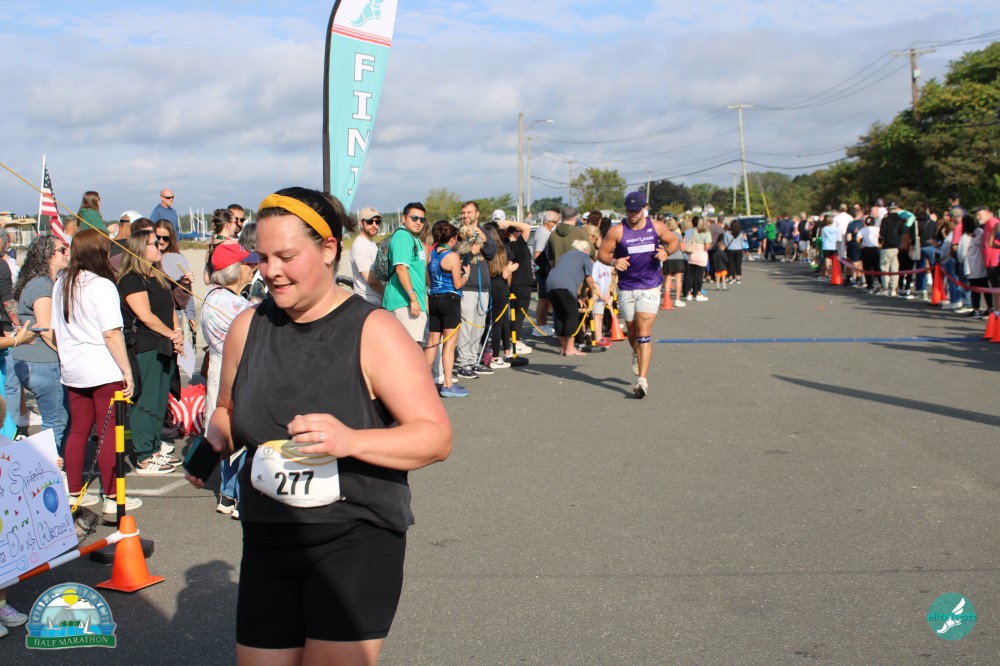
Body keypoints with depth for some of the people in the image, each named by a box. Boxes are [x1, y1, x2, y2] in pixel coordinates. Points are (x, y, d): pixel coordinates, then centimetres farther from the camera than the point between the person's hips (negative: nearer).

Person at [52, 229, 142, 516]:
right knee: (109, 433, -1)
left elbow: (56, 330, 14)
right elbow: (112, 334, -17)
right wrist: (127, 371, -13)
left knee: (78, 431, 14)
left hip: (72, 371, 7)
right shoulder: (101, 286, -14)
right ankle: (112, 497, 3)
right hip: (104, 372, -7)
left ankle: (74, 493, 20)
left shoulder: (61, 284, 9)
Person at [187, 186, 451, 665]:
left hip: (356, 540, -5)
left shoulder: (373, 332, -10)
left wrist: (350, 441, -29)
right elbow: (229, 411, 22)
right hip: (267, 542, 5)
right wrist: (214, 442, -1)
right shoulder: (247, 328, 5)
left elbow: (436, 437, -14)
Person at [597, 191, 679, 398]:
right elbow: (602, 254, -2)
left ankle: (642, 379, -16)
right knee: (631, 331, 15)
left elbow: (674, 240, 16)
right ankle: (637, 355, 50)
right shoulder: (617, 231, -4)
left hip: (650, 287, -1)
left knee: (644, 332, -13)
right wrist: (613, 261, -24)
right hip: (626, 288, 1)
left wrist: (666, 251, -7)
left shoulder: (656, 227, 1)